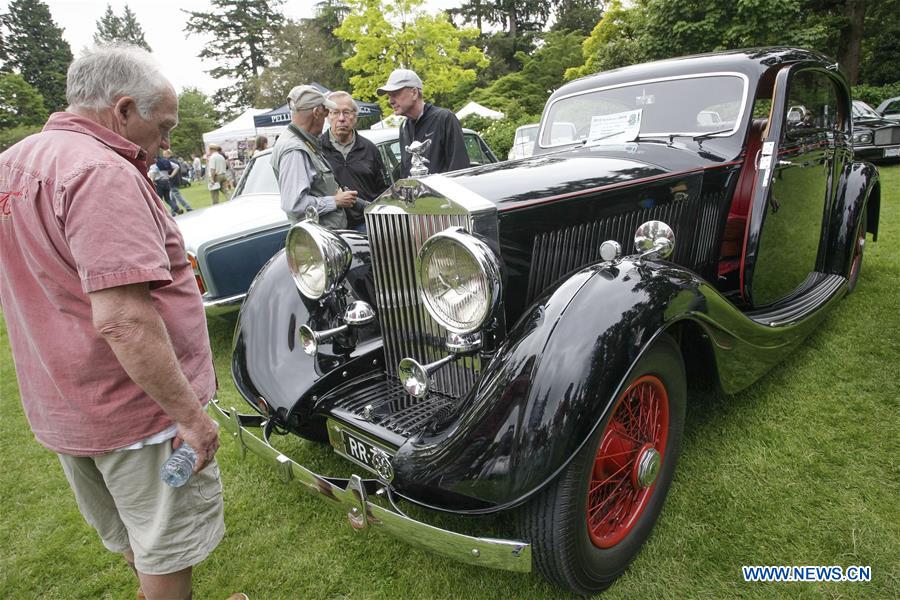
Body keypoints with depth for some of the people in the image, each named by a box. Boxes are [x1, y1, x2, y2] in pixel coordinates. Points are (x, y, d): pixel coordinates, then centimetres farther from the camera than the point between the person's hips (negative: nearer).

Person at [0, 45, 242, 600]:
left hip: (61, 408, 9)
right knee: (167, 550, 12)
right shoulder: (102, 173, -23)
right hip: (137, 409, -9)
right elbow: (122, 321, -31)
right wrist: (191, 415, -25)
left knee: (130, 533, 28)